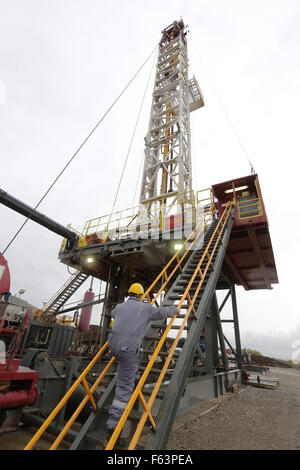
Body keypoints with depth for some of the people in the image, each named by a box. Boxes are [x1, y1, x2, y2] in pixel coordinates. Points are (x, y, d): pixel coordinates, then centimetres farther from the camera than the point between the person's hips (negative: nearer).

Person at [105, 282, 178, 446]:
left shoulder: (120, 306, 11)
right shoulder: (145, 308, -1)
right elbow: (163, 312, 12)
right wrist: (174, 309, 33)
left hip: (114, 345, 6)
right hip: (128, 350, -6)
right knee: (124, 389, 4)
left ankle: (134, 377, 43)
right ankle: (112, 428, 5)